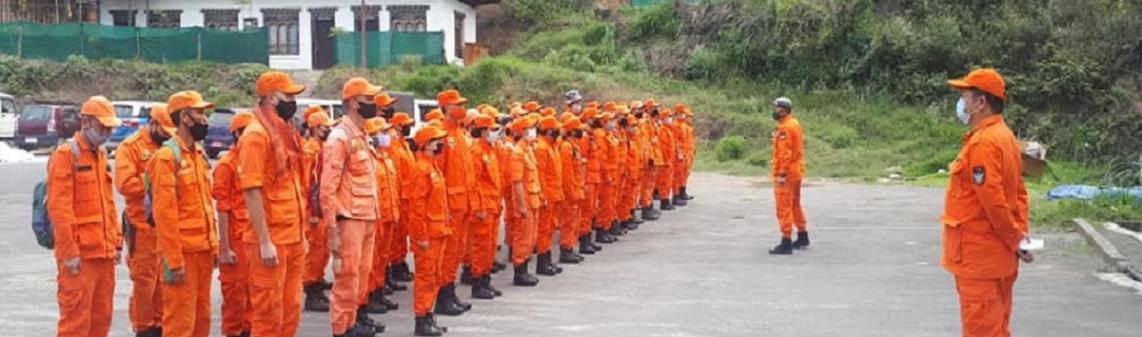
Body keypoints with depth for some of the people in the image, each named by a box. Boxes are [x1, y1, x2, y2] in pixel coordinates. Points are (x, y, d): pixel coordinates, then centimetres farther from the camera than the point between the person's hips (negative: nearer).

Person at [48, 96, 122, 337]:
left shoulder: (101, 155, 15)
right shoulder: (66, 154, -10)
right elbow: (59, 207, -16)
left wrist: (116, 242, 16)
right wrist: (69, 252, -18)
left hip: (104, 252, 8)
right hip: (79, 255, -8)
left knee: (102, 316, 13)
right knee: (76, 318, -5)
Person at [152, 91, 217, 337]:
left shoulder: (199, 154, 14)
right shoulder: (167, 156, -12)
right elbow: (165, 213, -17)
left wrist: (214, 246, 14)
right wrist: (174, 261, -19)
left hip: (202, 250, 8)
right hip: (183, 251, -8)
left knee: (202, 316, 14)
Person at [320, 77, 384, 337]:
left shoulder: (363, 136, 15)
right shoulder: (340, 137, -13)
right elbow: (328, 187, -17)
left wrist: (374, 213, 16)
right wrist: (332, 228, -20)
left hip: (367, 218, 9)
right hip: (349, 219, -9)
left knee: (362, 273, 15)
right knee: (347, 276, -3)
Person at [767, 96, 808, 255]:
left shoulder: (785, 128, -19)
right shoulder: (794, 124, 13)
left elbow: (786, 153, -24)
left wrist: (782, 174, -23)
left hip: (786, 174, -10)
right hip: (796, 171, 10)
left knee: (784, 208, -7)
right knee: (795, 205, 21)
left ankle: (786, 243, -7)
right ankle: (803, 237, 31)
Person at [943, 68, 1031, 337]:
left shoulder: (983, 142, -20)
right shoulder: (1004, 136, 12)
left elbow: (993, 201, -23)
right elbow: (1019, 192, 14)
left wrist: (1015, 240, -13)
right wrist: (1020, 233, 7)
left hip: (979, 256, -10)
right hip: (997, 257, 10)